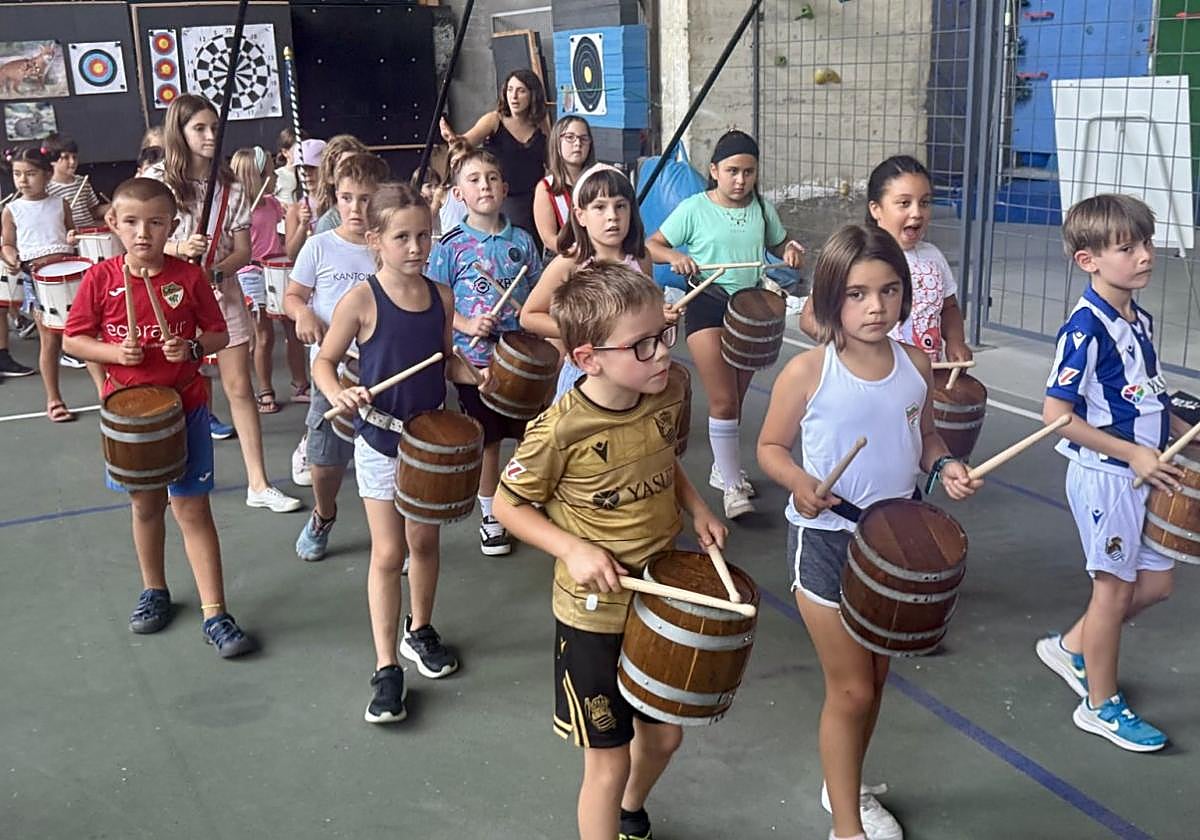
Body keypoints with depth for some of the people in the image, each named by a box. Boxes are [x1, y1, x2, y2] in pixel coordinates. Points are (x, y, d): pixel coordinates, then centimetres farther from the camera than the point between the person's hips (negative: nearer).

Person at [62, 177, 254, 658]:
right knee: (145, 505, 18)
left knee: (192, 509, 0)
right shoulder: (100, 280, -5)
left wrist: (192, 347, -20)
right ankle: (153, 591, 38)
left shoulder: (188, 278, -8)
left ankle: (215, 614, 5)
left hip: (184, 408, -2)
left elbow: (219, 336, 0)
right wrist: (113, 351, -17)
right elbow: (73, 340, 0)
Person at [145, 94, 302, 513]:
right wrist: (179, 249, -22)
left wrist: (215, 271, -17)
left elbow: (242, 250, 2)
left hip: (222, 292, 2)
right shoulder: (157, 180, -3)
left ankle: (258, 484, 4)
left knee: (240, 387, 0)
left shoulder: (230, 187, 3)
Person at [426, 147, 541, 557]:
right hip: (476, 359, -2)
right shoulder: (450, 245, -6)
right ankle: (490, 515, 26)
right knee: (488, 441, 10)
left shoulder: (522, 241, 2)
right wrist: (467, 325, -19)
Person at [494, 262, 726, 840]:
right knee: (608, 763, 7)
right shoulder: (560, 430, -25)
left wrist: (695, 507, -4)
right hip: (594, 615, -6)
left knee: (663, 736, 23)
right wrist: (572, 549, -25)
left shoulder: (667, 395, -9)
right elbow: (509, 505, -12)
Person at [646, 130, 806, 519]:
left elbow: (780, 244, 18)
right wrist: (675, 256, -23)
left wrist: (791, 252, -6)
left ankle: (723, 468, 33)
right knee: (723, 400, -9)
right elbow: (652, 245, -2)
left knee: (736, 399, 14)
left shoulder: (761, 209, 5)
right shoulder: (695, 208, -6)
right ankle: (733, 487, -1)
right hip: (707, 306, -4)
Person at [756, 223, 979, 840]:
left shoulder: (915, 366, -3)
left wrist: (944, 465, -9)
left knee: (876, 677, 20)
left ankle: (846, 785, 44)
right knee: (851, 689, 4)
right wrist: (799, 481, -28)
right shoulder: (807, 373, -18)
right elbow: (770, 447, -8)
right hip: (825, 541, -5)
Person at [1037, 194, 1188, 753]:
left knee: (1156, 581, 15)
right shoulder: (1085, 330, -20)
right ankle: (1101, 706, 22)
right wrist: (1133, 454, -22)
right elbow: (1056, 414, -23)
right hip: (1104, 476, -8)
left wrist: (1184, 431, 6)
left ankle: (1073, 647, 33)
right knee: (1115, 587, 4)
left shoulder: (1140, 321, 6)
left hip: (1142, 471, 8)